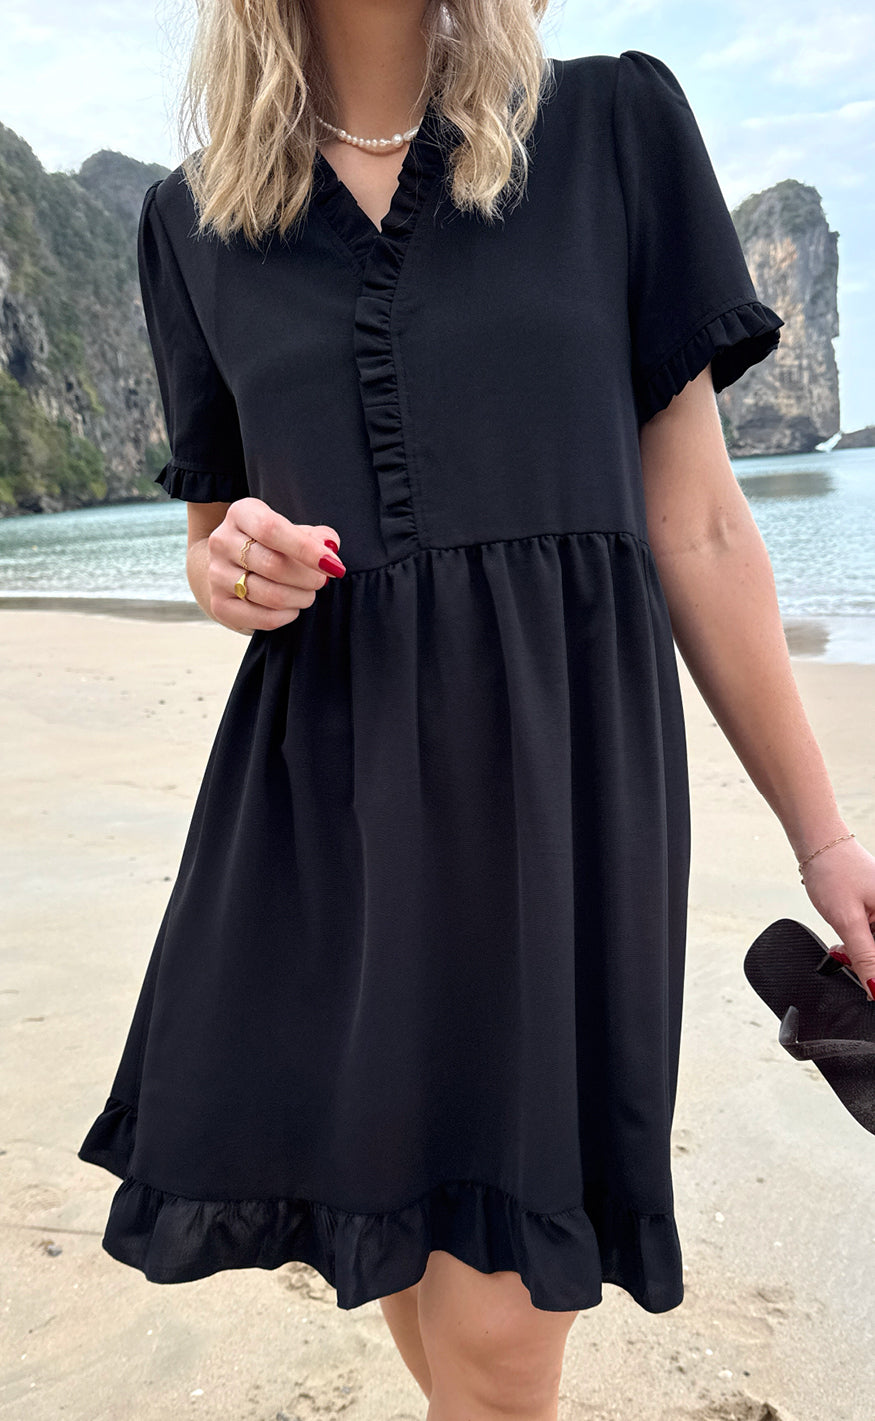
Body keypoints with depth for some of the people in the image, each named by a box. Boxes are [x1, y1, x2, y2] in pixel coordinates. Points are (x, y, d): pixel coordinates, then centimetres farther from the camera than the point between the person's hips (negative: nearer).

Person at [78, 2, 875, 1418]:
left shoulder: (616, 126, 4)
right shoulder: (196, 219, 11)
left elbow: (697, 527, 2)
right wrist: (228, 568, -8)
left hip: (558, 756, -2)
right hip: (323, 783, 3)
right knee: (405, 1248, 16)